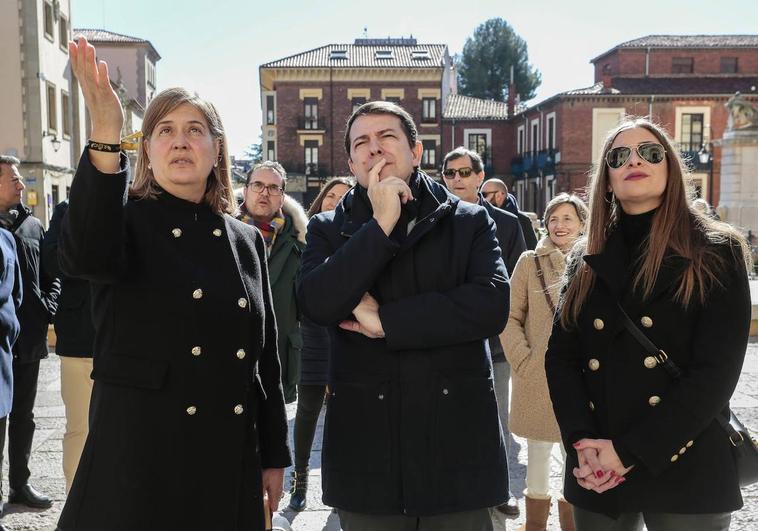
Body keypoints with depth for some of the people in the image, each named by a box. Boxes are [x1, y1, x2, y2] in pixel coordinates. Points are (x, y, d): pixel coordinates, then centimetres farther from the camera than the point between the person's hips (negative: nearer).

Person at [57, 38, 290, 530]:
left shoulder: (247, 240, 9)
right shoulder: (127, 220, -1)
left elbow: (266, 355, 11)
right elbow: (86, 256, -28)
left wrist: (274, 456, 10)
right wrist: (105, 136, -38)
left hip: (231, 460, 4)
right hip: (138, 457, -3)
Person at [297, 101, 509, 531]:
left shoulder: (470, 221, 4)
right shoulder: (328, 230, 7)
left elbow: (491, 305, -12)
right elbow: (318, 305, -12)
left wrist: (385, 321, -12)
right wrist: (381, 224, -14)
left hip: (458, 442, 0)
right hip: (366, 447, 1)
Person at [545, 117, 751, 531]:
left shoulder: (717, 252, -3)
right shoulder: (586, 260, 8)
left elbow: (716, 370, -11)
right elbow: (561, 357, 3)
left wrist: (630, 451, -16)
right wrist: (582, 441, -13)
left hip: (685, 473, -3)